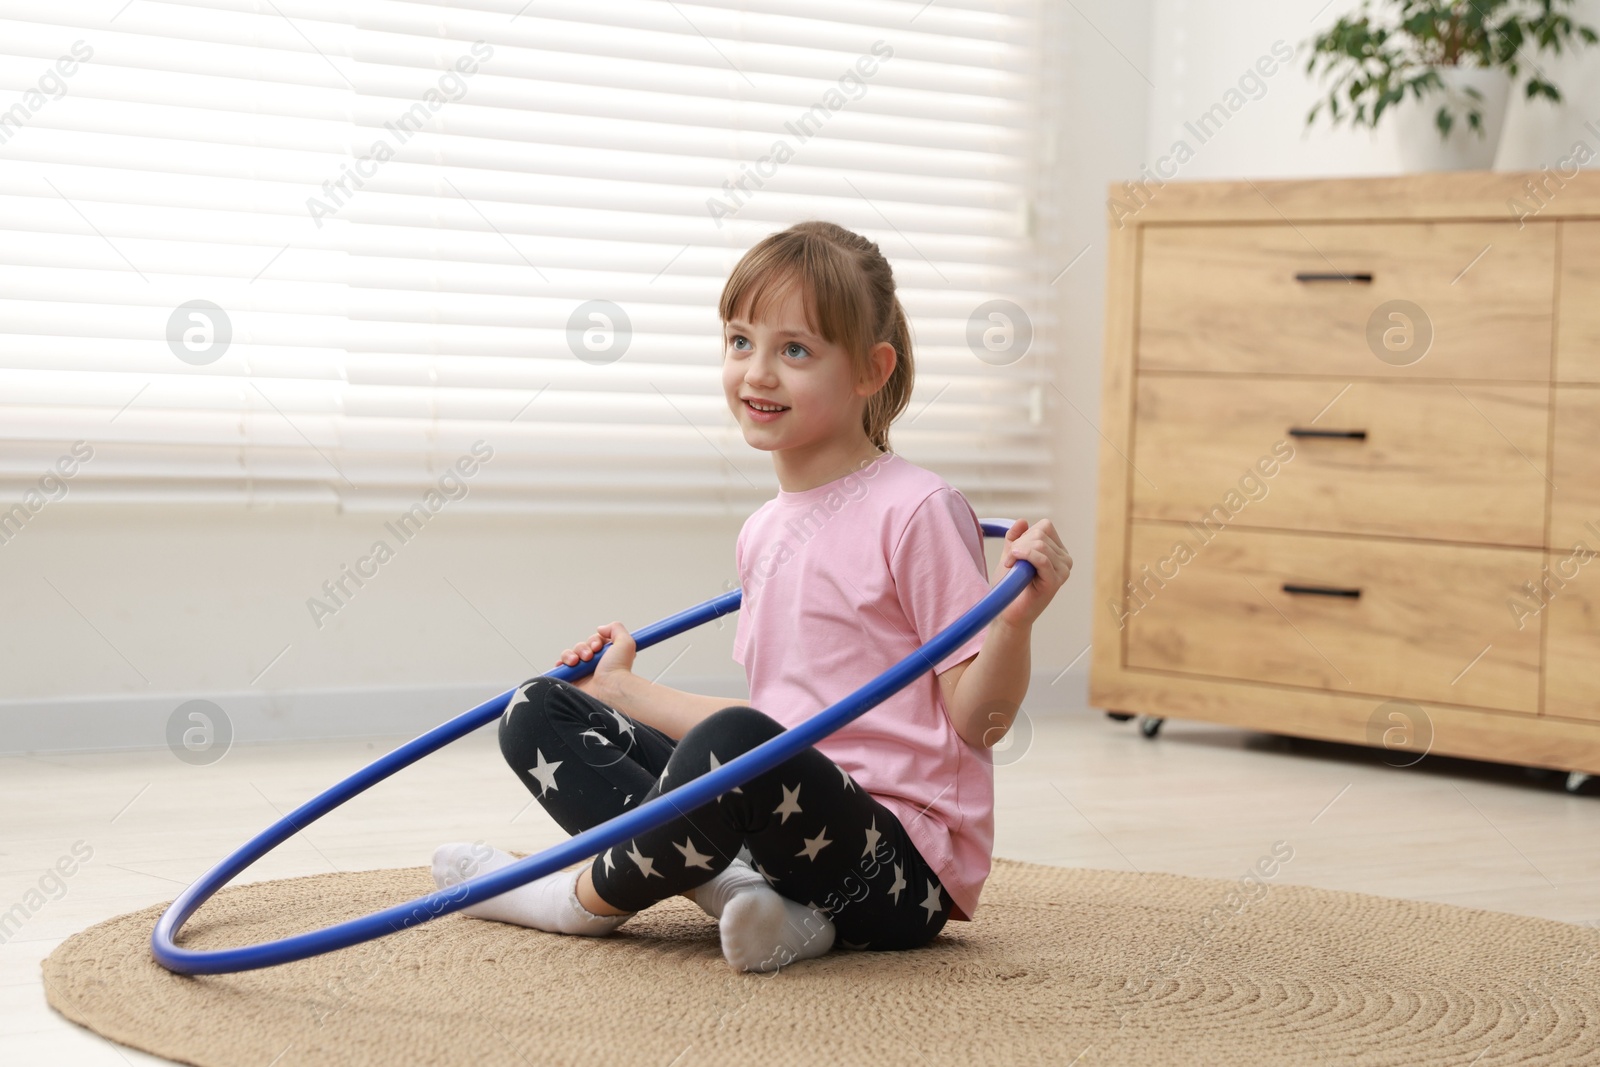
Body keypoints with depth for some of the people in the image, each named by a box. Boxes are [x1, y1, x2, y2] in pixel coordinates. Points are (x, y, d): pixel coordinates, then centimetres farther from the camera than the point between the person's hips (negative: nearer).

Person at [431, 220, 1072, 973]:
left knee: (736, 744, -38)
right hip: (777, 819, 8)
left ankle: (591, 896, -7)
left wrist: (1016, 620, -27)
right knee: (536, 713, 5)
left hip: (901, 867, -8)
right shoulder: (762, 534, 14)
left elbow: (978, 720, -9)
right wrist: (624, 691, 29)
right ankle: (736, 891, -17)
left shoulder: (916, 511, -9)